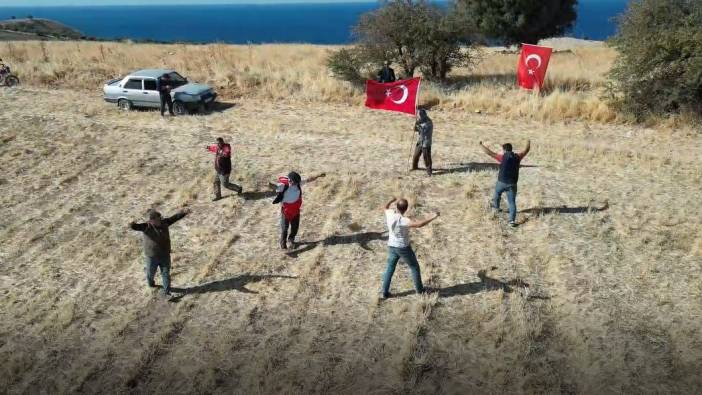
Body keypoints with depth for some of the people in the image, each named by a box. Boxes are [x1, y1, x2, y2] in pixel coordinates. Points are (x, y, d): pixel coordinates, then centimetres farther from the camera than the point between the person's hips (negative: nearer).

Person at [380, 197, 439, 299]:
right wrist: (434, 217, -35)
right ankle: (419, 289, 27)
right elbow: (419, 224, -41)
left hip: (392, 247, 5)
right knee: (414, 267, 15)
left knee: (389, 269, 15)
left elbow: (384, 208, 13)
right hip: (404, 248, -5)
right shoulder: (403, 220, -30)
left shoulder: (390, 214, -11)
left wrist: (392, 200, 31)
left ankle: (384, 293, 15)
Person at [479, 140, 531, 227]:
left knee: (497, 193, 30)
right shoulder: (517, 157, -2)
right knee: (512, 202, 4)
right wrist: (528, 143, 35)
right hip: (512, 184, 2)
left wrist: (481, 145, -3)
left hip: (502, 182, -2)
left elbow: (489, 153, -13)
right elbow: (526, 150, 15)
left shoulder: (503, 157, -13)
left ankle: (496, 206, 54)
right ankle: (512, 220, -5)